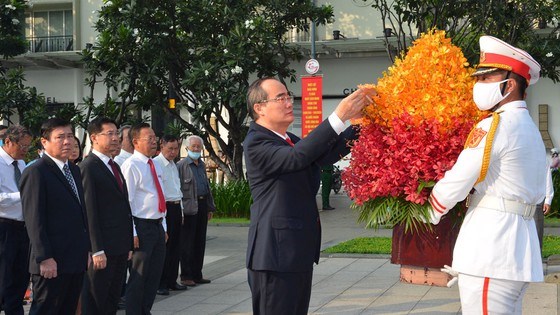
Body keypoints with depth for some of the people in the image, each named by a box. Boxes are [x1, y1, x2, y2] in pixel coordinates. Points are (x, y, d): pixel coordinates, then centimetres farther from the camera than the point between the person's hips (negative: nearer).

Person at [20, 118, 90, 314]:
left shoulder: (74, 170, 17)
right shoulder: (35, 172, -10)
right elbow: (34, 219, -15)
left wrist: (87, 250, 17)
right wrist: (45, 258, -20)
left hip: (77, 260, 8)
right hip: (51, 262, -8)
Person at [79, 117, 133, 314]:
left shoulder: (114, 166, 17)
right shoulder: (88, 167, -11)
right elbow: (89, 211, -16)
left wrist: (128, 244, 15)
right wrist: (97, 250, -19)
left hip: (121, 247, 8)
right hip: (102, 248, -8)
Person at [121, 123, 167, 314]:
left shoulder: (155, 166, 14)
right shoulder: (131, 165, -12)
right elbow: (127, 201, -16)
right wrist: (132, 233, -19)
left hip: (158, 226, 8)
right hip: (142, 227, -8)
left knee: (155, 275, 14)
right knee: (138, 277, -1)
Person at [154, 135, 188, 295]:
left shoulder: (174, 165, 18)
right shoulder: (155, 164, -10)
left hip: (176, 208, 9)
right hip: (164, 208, -9)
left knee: (175, 246, 12)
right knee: (163, 246, -6)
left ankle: (171, 280, 20)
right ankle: (160, 283, 2)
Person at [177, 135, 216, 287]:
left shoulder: (202, 165, 17)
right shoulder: (181, 165, -5)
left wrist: (210, 207, 20)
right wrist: (180, 210, -15)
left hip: (202, 205, 7)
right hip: (189, 207, -7)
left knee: (200, 242, 10)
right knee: (187, 243, -2)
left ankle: (197, 274, 18)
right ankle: (186, 276, 4)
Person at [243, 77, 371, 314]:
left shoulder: (289, 141, 16)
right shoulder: (256, 143, -13)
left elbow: (326, 154, 6)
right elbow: (297, 157, -29)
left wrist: (358, 121, -5)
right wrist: (339, 116, -30)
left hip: (299, 252, 9)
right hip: (276, 254, -9)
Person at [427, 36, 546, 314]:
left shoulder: (494, 126, -12)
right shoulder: (530, 129, 18)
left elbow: (455, 184, -11)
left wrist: (429, 214, 7)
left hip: (489, 255, -10)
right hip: (517, 252, 10)